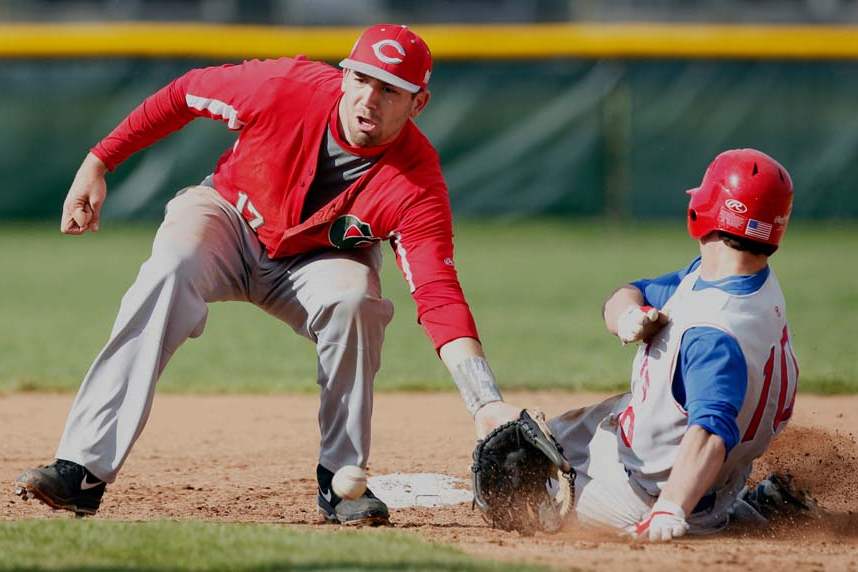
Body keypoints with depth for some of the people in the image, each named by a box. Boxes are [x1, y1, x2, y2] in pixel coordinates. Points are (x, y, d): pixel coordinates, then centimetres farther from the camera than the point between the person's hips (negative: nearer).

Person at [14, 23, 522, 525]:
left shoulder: (417, 184, -29)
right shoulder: (288, 87, -27)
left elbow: (439, 296, -36)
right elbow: (185, 93, -9)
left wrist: (487, 404, -49)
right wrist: (98, 162, -6)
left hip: (318, 262, 0)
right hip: (228, 215, 0)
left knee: (354, 298, -34)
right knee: (169, 274, -32)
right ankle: (83, 471, -38)